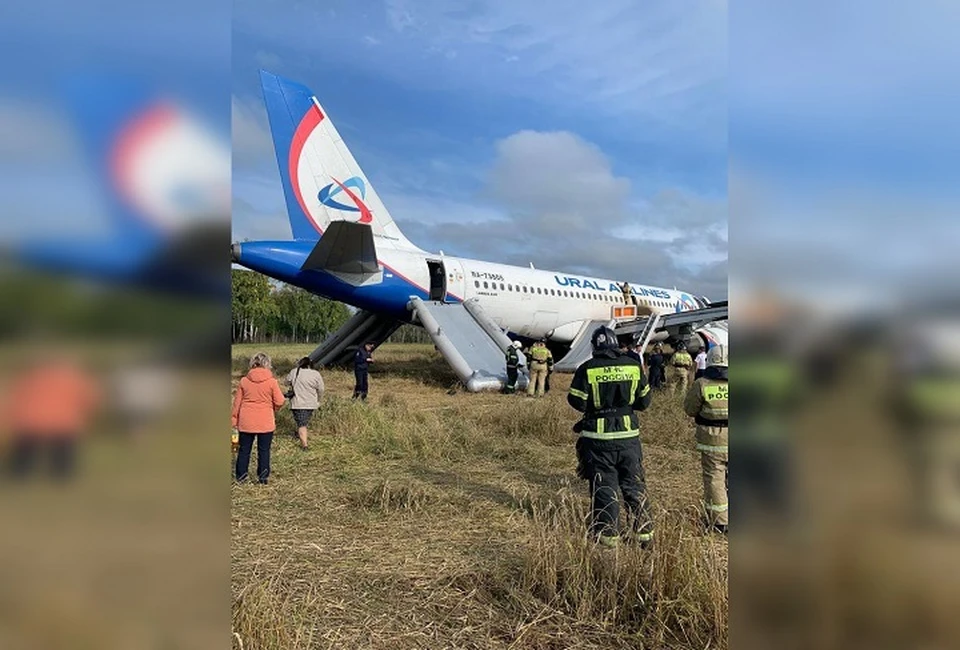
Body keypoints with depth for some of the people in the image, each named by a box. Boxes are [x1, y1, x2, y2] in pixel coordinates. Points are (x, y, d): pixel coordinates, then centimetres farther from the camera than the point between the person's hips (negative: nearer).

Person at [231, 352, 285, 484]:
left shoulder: (244, 380, -1)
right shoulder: (272, 381, -9)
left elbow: (237, 402, 4)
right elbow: (279, 402, -7)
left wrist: (234, 419, 13)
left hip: (246, 422, 2)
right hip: (265, 422, -2)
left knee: (244, 450, 13)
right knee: (264, 450, 7)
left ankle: (240, 476, 19)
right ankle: (263, 477, 11)